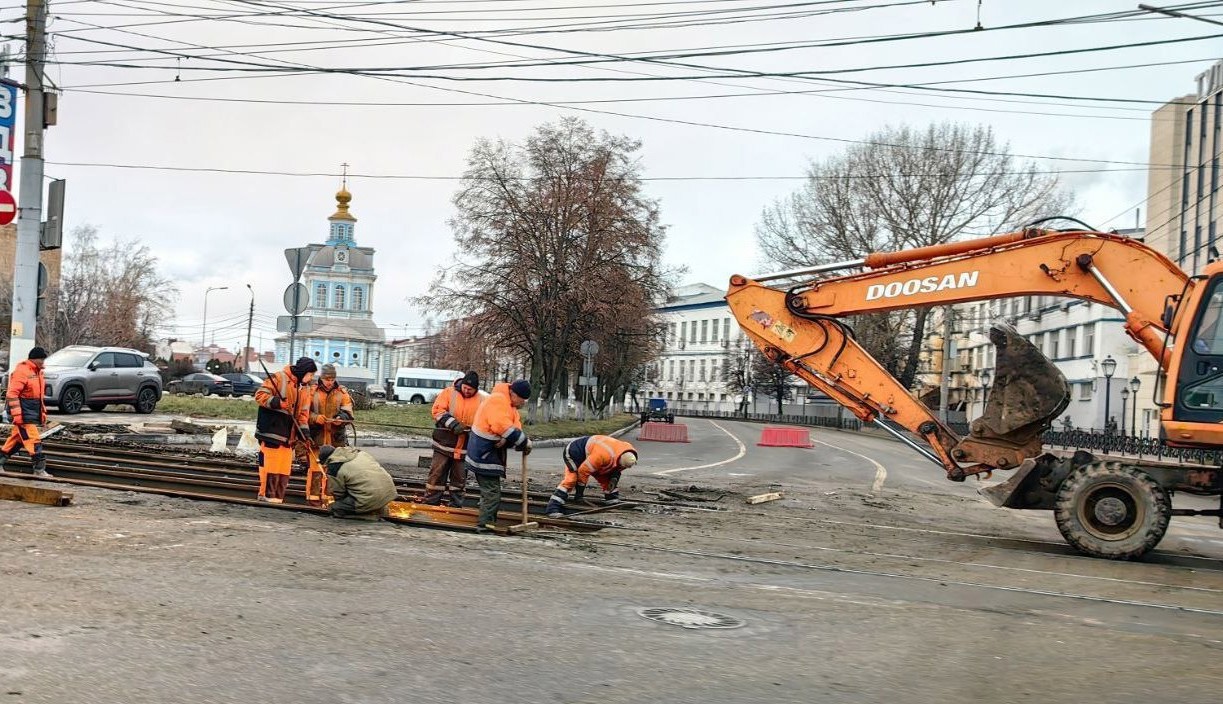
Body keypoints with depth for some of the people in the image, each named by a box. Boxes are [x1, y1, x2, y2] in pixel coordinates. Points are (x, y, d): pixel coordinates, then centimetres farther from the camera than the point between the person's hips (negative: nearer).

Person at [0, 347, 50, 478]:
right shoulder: (22, 371, -16)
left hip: (33, 413, 9)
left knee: (16, 438, 16)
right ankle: (39, 469, -10)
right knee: (33, 440, -11)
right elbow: (12, 394, -20)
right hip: (24, 414, -9)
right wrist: (17, 414, -24)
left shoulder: (37, 372, 14)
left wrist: (43, 412, 22)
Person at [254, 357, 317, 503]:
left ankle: (278, 497, 13)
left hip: (289, 434, 8)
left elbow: (303, 413, 16)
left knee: (285, 467, 7)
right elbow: (260, 395, -11)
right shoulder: (279, 378, -6)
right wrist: (277, 402, -24)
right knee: (271, 463, -7)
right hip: (272, 430, -8)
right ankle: (266, 495, -1)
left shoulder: (305, 389, 17)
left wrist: (304, 432, 3)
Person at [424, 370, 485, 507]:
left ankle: (455, 506, 20)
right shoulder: (449, 393, -3)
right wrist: (453, 424, -21)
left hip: (466, 447, 1)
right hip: (445, 443, -1)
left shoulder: (482, 399, 0)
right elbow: (438, 411, -10)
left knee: (460, 477, 10)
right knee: (437, 473, 2)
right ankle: (430, 503, 9)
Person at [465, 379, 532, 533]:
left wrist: (507, 439, -20)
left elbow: (516, 425, 2)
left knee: (489, 489, 18)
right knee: (492, 491, -10)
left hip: (490, 453, 10)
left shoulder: (509, 404, 13)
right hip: (485, 454, -10)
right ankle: (485, 524, -8)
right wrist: (525, 443, -20)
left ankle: (487, 522, 27)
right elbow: (504, 427, -28)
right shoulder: (498, 400, -20)